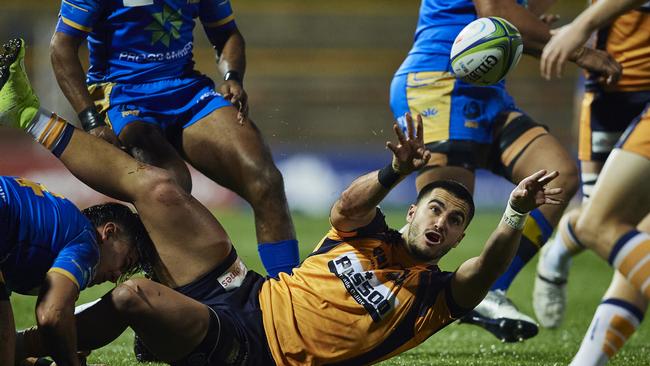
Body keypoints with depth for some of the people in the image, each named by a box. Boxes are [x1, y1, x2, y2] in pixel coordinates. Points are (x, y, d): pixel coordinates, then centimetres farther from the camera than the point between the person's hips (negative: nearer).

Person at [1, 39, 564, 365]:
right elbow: (349, 205, -12)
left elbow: (489, 267, -19)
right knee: (157, 186, -2)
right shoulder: (370, 235, 12)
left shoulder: (437, 295, 2)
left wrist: (516, 214, -38)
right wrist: (397, 172, -34)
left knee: (135, 295, -31)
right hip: (246, 295, 5)